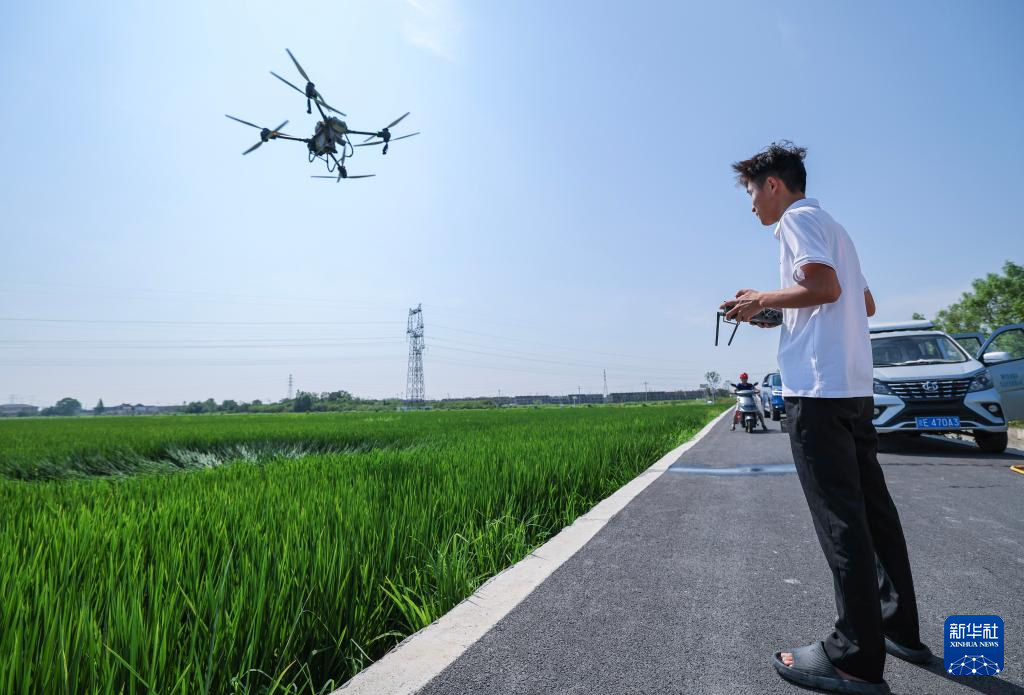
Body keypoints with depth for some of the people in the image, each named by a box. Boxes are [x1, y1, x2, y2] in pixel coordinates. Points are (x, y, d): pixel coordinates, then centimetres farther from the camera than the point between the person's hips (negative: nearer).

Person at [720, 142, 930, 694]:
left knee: (838, 515, -7)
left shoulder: (798, 217, -2)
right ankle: (901, 629, 24)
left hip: (818, 386, -10)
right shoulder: (833, 227, 25)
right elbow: (865, 304, 25)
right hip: (854, 385, 10)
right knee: (870, 506, 14)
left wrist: (762, 300, -4)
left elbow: (824, 286, -17)